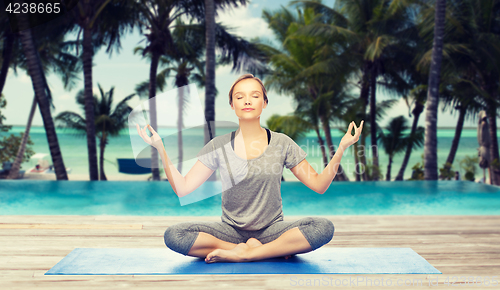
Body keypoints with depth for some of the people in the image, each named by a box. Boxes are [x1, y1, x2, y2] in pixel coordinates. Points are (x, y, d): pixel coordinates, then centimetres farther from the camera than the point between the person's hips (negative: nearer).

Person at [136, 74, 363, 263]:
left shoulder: (282, 143, 1)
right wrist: (161, 149, -11)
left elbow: (319, 185, 1)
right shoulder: (218, 146, 1)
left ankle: (240, 254, -22)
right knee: (173, 235, -25)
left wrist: (341, 149, -10)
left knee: (323, 227, -28)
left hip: (271, 229, 0)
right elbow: (182, 188, -3)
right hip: (231, 230, 1)